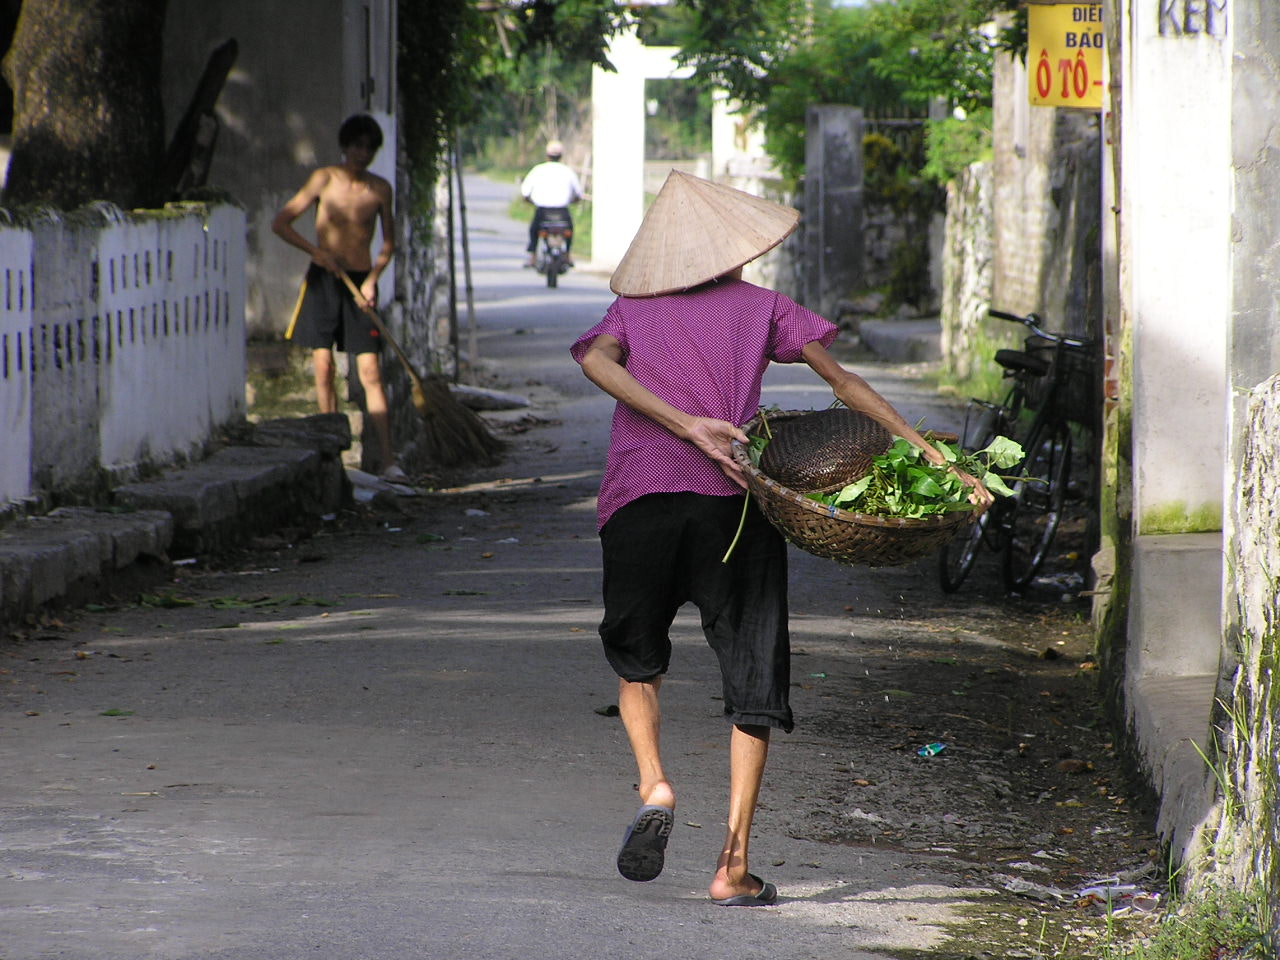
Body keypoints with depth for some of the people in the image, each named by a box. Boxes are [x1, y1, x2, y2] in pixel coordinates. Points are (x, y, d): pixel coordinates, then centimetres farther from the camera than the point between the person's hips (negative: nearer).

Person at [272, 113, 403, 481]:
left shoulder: (380, 188, 4)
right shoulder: (324, 179, -2)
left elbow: (388, 243, 12)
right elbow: (281, 223, -2)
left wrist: (372, 280, -3)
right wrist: (318, 251, -13)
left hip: (361, 282, 0)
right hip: (324, 280, 0)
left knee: (371, 372, -7)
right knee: (323, 368, -1)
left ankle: (387, 459, -11)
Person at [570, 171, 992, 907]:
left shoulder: (631, 309, 18)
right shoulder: (763, 308, 15)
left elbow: (595, 359, -4)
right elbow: (847, 386, 10)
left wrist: (686, 426, -12)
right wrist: (935, 459, 12)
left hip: (636, 500, 1)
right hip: (731, 504, -1)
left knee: (637, 660, 22)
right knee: (754, 678, 7)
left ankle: (654, 785, -5)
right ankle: (735, 865, 0)